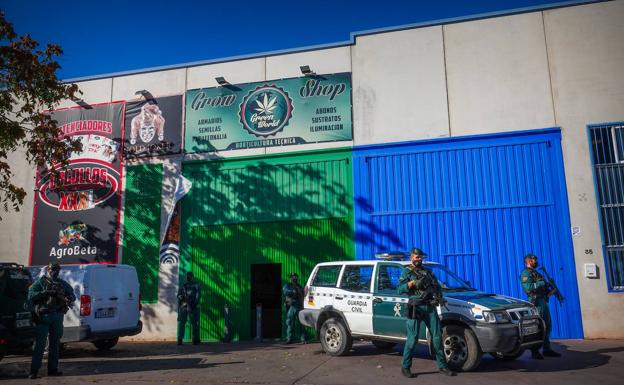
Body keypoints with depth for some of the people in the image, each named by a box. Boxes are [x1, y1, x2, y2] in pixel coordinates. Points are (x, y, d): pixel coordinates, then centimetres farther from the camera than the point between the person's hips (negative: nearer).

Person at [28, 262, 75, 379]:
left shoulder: (63, 284, 15)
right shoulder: (40, 282, 2)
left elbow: (72, 295, 15)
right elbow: (31, 295, -10)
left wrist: (69, 299, -8)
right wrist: (46, 292, -21)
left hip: (57, 317, 5)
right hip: (43, 316, -5)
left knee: (55, 344, 10)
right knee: (40, 344, -7)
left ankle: (53, 369, 17)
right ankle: (34, 371, -3)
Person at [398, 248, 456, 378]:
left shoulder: (428, 271, 21)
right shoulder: (407, 271, 5)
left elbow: (437, 285, 18)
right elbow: (400, 289, -6)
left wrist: (439, 296, -1)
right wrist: (412, 283, -22)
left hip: (430, 307, 5)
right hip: (416, 307, -5)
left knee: (437, 336, 7)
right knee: (412, 338, -6)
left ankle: (442, 366, 17)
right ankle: (405, 367, 4)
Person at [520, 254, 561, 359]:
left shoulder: (536, 273, 22)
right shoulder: (525, 273, -7)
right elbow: (528, 287, -22)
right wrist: (541, 283, -17)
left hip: (543, 301, 9)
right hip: (536, 302, -9)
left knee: (547, 326, 12)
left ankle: (547, 349, 20)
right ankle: (535, 351, -5)